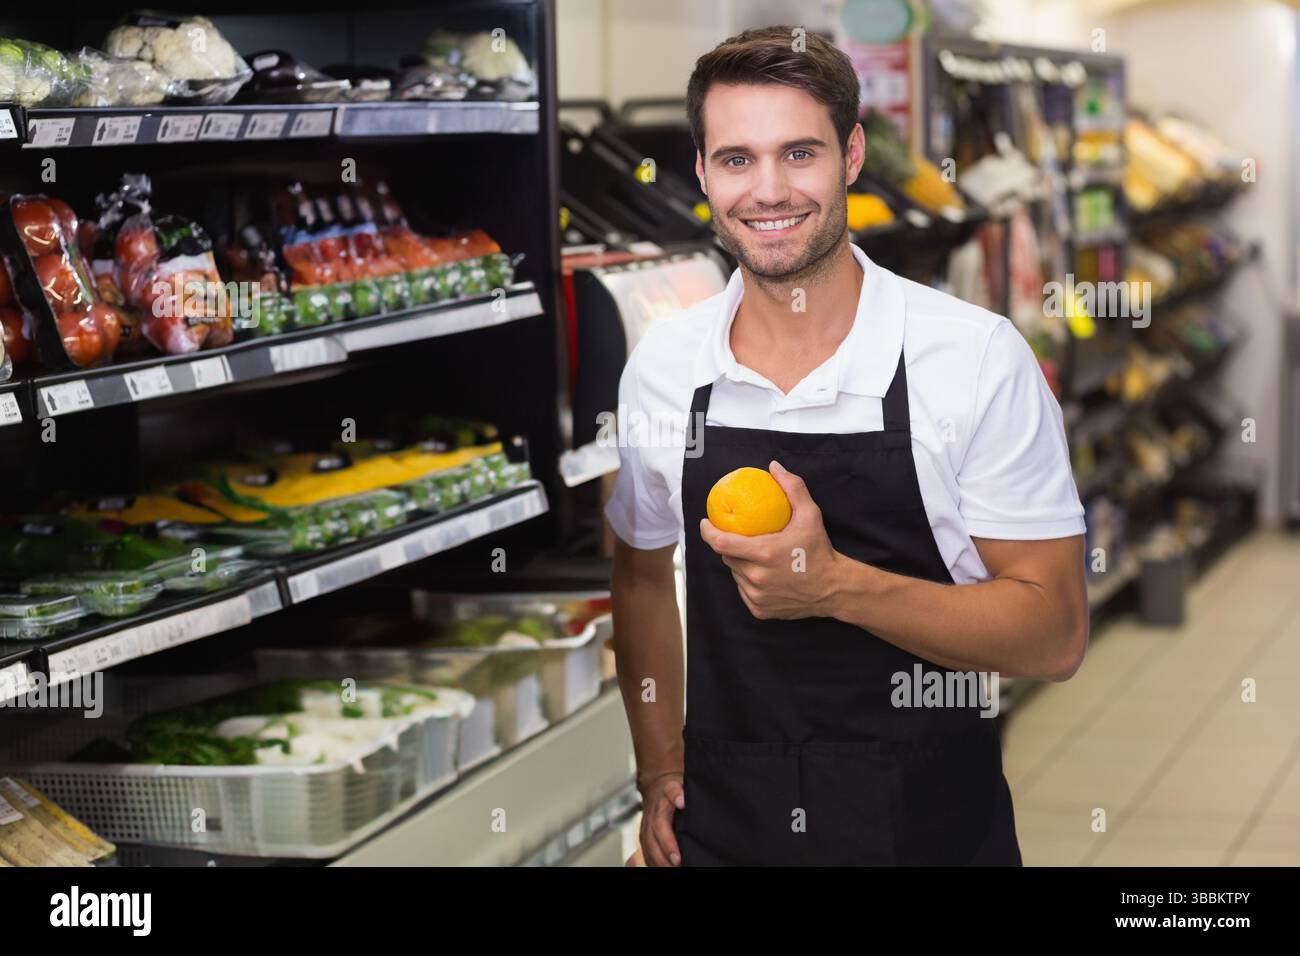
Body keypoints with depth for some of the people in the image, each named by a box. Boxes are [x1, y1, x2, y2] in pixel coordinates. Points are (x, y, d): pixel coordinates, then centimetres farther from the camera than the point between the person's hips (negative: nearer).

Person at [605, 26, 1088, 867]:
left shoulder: (980, 356, -14)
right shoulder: (661, 364, -2)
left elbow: (1055, 637, -14)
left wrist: (834, 585, -26)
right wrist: (661, 776, 5)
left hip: (932, 828, -3)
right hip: (723, 827, 3)